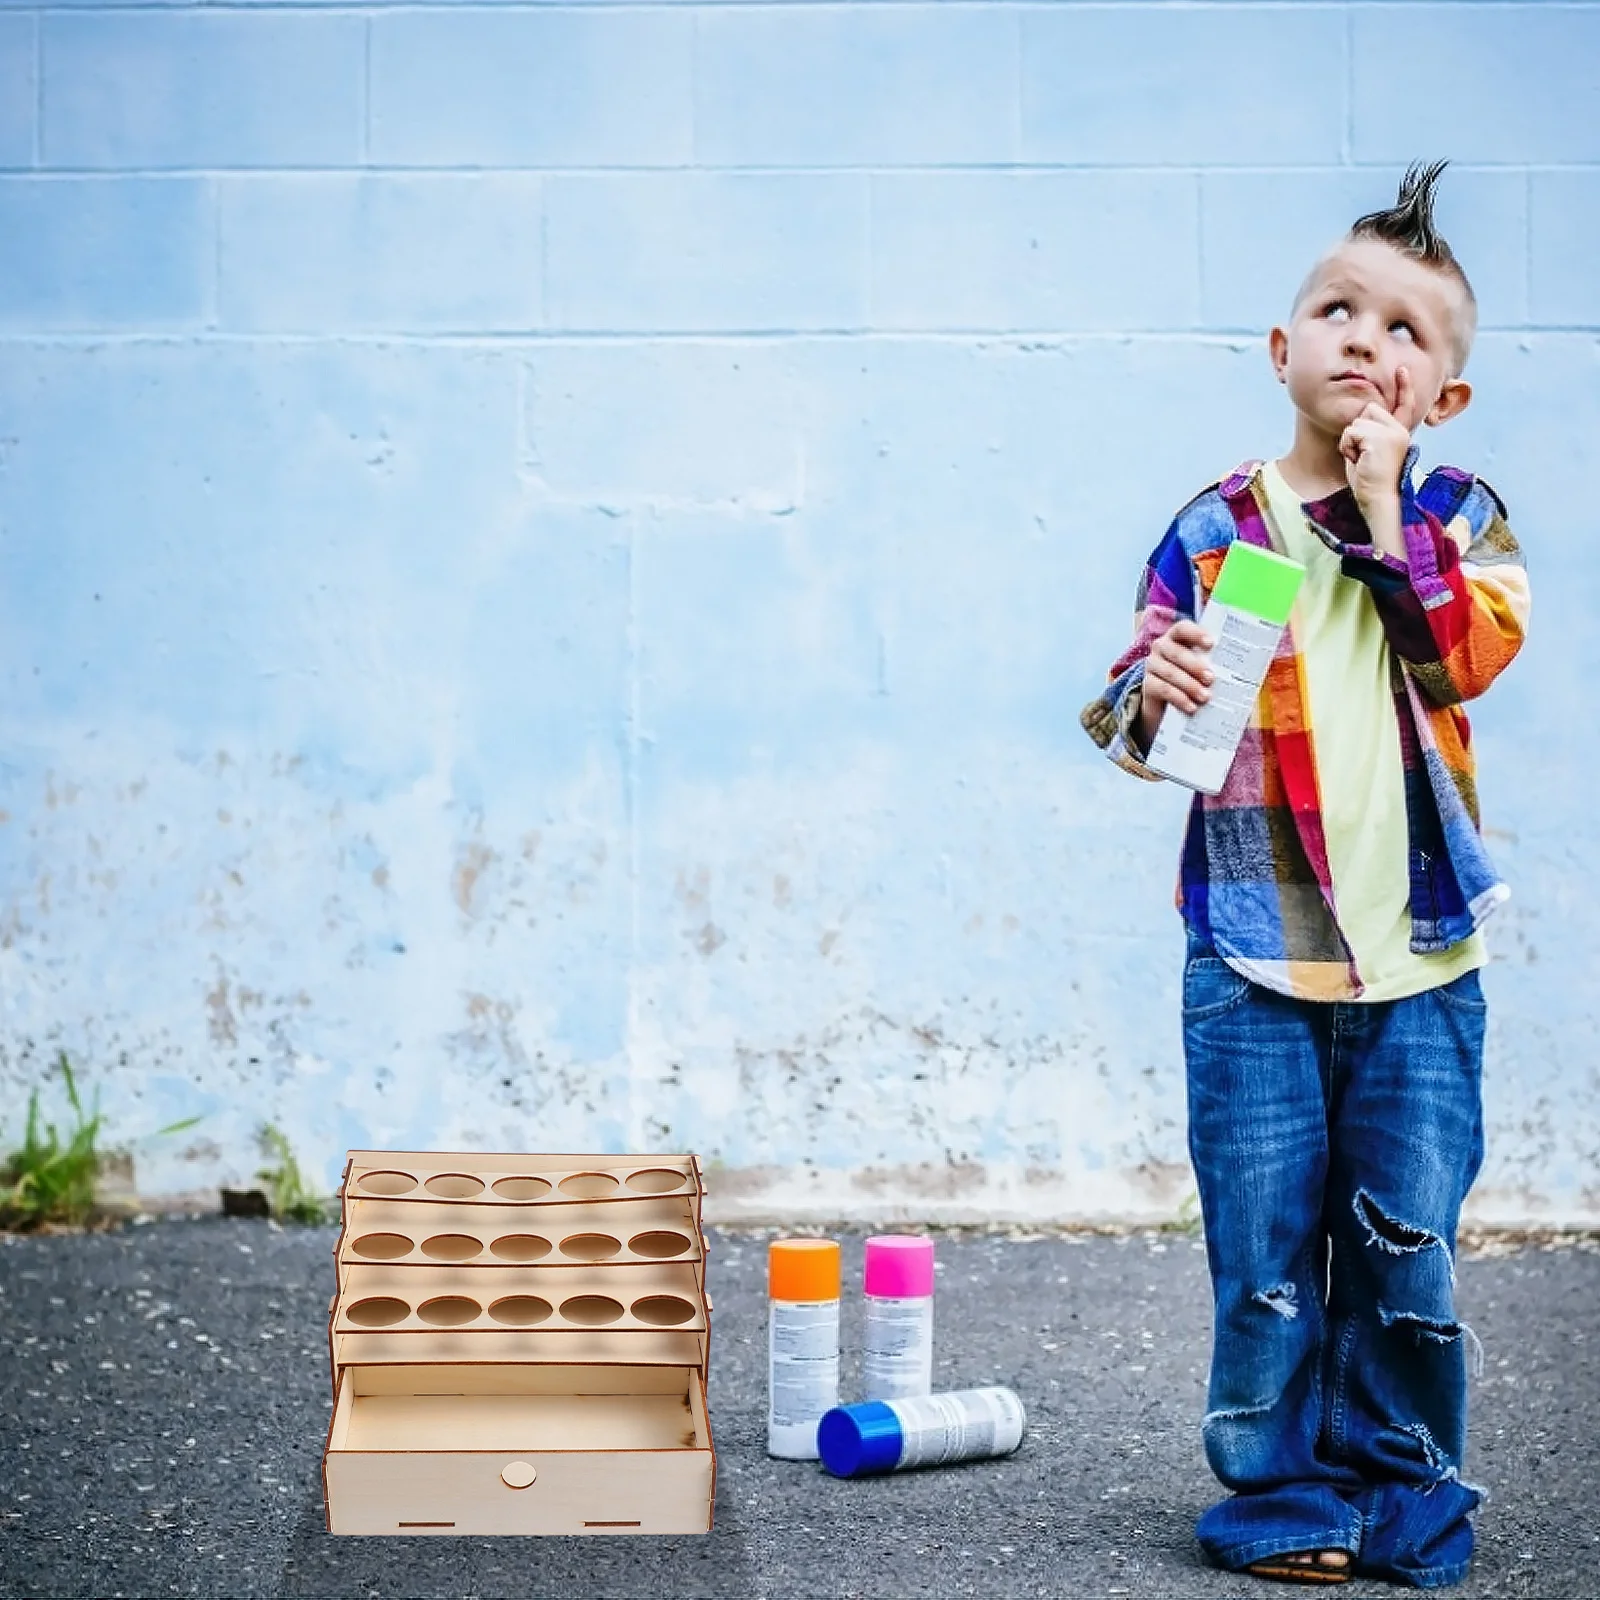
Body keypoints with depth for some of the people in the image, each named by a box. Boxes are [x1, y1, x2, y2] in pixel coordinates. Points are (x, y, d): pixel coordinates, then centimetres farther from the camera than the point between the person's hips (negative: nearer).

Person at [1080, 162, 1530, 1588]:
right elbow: (1131, 717, 3)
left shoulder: (1457, 518, 5)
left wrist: (1387, 509, -13)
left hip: (1418, 952, 0)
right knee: (1266, 1239, 3)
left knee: (1408, 1236, 4)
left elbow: (1469, 653, -13)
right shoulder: (1214, 531, 3)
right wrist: (1151, 698, -20)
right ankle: (1284, 1485, 17)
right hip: (1255, 950, 0)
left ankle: (1401, 1482, 20)